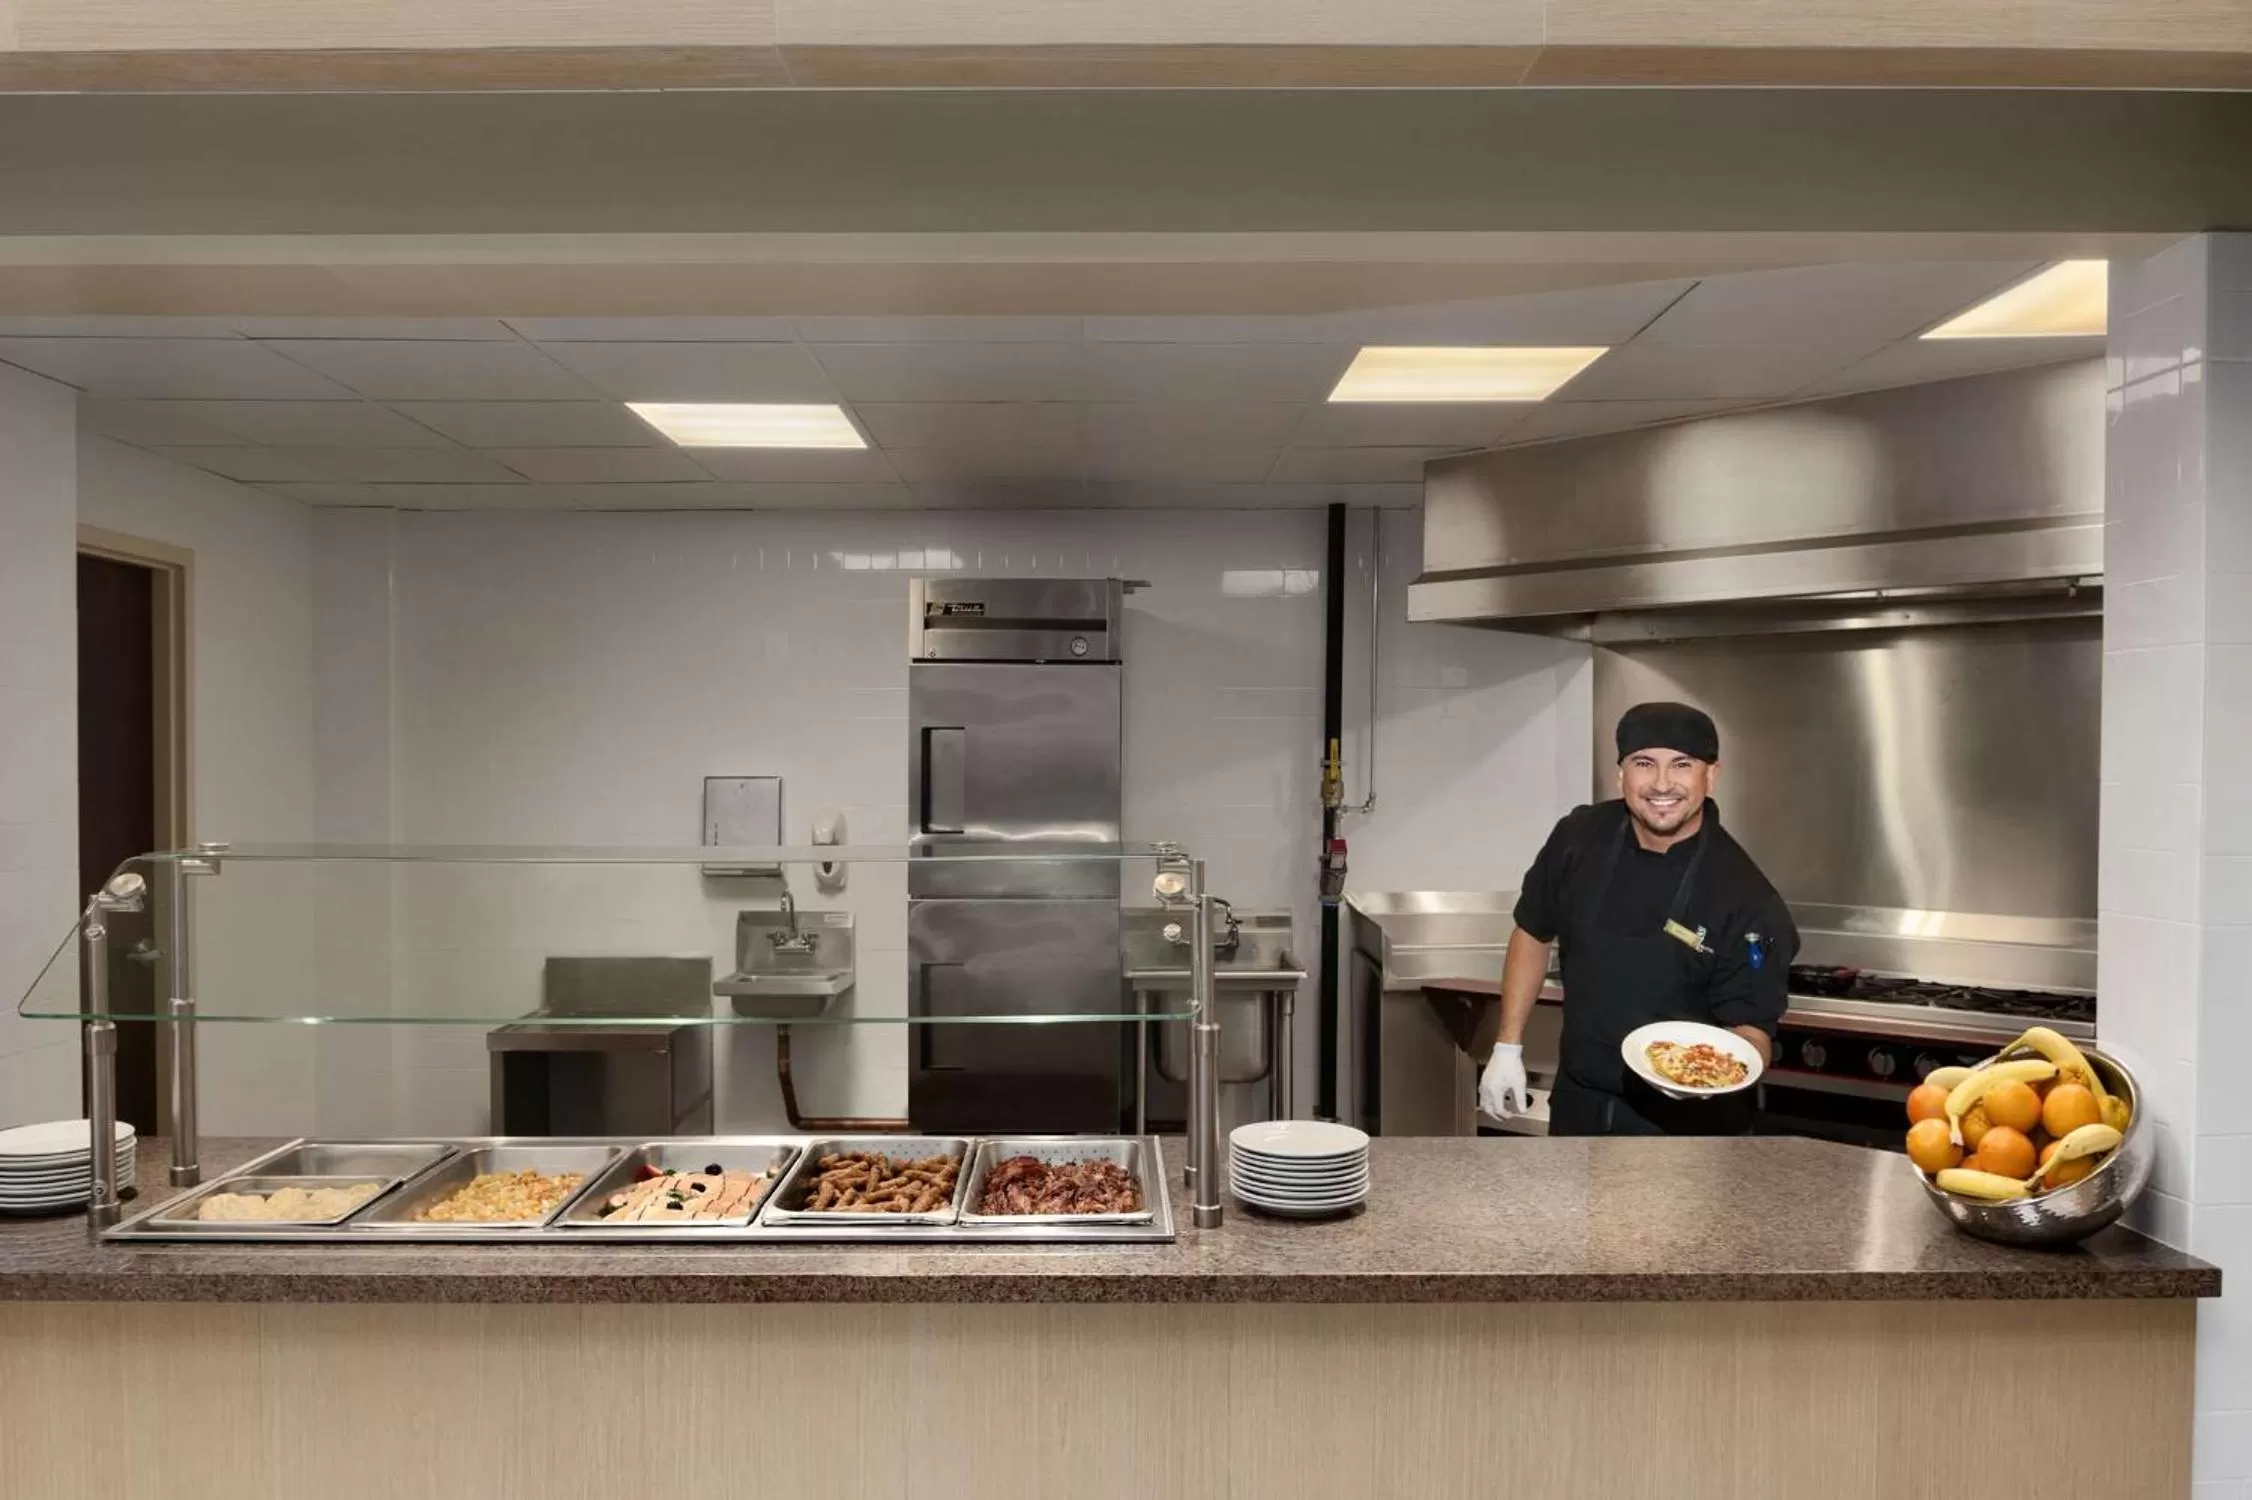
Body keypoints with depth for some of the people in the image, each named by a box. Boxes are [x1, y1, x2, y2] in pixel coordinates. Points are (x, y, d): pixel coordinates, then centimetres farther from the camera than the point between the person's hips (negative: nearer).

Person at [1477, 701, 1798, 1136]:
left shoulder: (1747, 900, -19)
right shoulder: (1579, 837, -8)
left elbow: (1752, 1028, -16)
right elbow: (1533, 934, 5)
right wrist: (1508, 1048, 4)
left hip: (1685, 1121, -4)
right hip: (1578, 1105, 4)